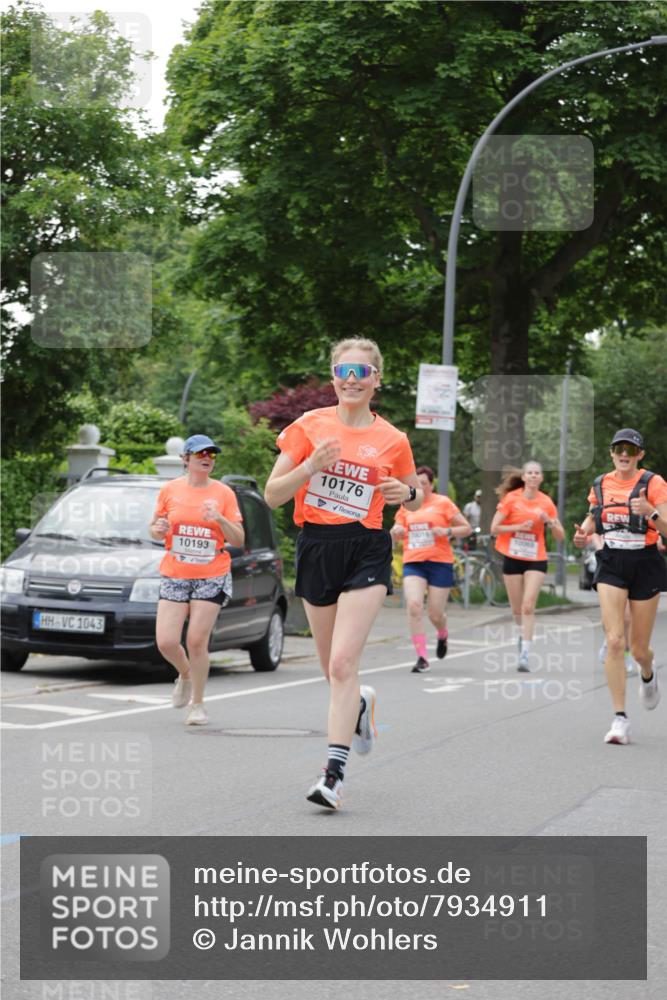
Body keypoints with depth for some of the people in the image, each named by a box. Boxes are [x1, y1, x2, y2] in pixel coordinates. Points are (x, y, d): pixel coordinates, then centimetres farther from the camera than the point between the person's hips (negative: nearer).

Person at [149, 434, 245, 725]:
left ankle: (197, 704, 8)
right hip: (174, 576, 1)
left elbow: (238, 540, 3)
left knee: (197, 641, -7)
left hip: (212, 577, -1)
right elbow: (155, 528, 15)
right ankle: (185, 674, 26)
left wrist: (220, 519, -15)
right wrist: (157, 530, -9)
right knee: (166, 642, -7)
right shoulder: (170, 489, 5)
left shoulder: (223, 493, 2)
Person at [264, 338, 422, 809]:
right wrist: (310, 467, -17)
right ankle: (363, 704, 48)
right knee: (334, 671, 12)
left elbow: (415, 497, 18)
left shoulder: (393, 441, 2)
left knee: (343, 664, -16)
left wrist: (407, 493, -6)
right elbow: (272, 495, -1)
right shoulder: (310, 426, 1)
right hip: (316, 548, 2)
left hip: (366, 552, -2)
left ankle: (335, 772, -15)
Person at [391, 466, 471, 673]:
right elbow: (396, 536, 21)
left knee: (435, 613, 0)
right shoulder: (406, 505, 12)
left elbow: (466, 528, 3)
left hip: (440, 562, -2)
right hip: (412, 562, 2)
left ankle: (442, 635, 38)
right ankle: (422, 657, -14)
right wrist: (396, 531, -2)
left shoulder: (442, 503, 2)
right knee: (413, 605, -19)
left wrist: (447, 531, -15)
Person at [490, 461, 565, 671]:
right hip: (512, 558, 0)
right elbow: (494, 528, -6)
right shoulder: (511, 498, -3)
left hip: (536, 560, 0)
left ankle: (524, 655, -14)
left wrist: (549, 521, -13)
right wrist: (519, 526, -17)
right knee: (517, 609, 10)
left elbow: (560, 536, 6)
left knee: (528, 606, -13)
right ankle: (523, 633, 43)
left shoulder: (546, 502, 1)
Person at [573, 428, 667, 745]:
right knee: (614, 641, -14)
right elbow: (592, 516, 22)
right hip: (611, 565, 2)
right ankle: (620, 718, -10)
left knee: (639, 649, 7)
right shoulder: (600, 485, 4)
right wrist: (583, 533, 0)